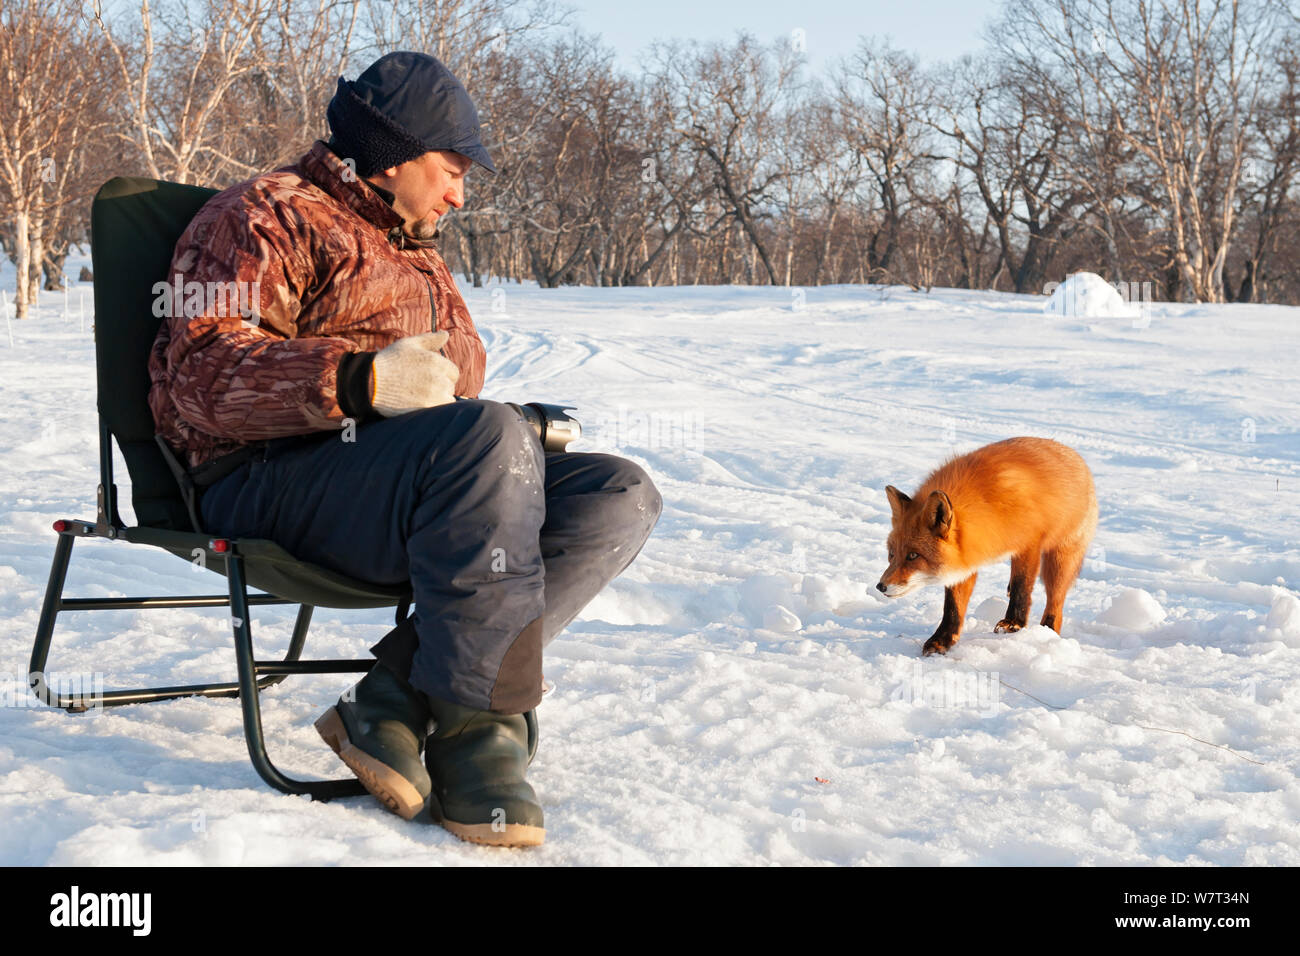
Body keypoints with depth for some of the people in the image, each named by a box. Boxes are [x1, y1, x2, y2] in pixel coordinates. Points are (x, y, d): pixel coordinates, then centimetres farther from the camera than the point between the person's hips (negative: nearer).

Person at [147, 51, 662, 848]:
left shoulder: (421, 257, 33)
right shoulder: (270, 217, 5)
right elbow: (200, 373, -12)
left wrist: (526, 428, 17)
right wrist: (361, 379, -26)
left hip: (408, 500, 9)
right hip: (274, 486, -8)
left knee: (622, 496, -13)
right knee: (489, 435, -36)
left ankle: (399, 699, -24)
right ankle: (478, 731, -30)